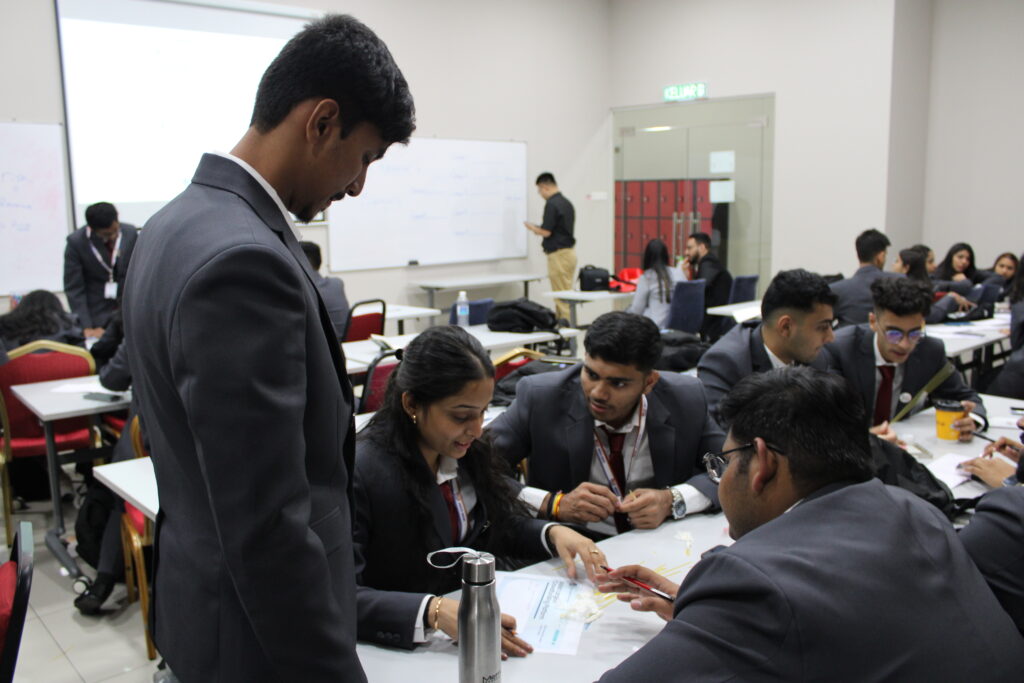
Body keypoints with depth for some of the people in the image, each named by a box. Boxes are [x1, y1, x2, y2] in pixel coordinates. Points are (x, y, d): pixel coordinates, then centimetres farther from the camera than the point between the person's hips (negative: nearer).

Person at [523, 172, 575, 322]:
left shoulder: (551, 204, -16)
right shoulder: (567, 203, 12)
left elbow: (546, 231, -18)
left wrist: (531, 227, 1)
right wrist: (538, 228, 22)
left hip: (558, 254, -9)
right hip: (569, 251, 9)